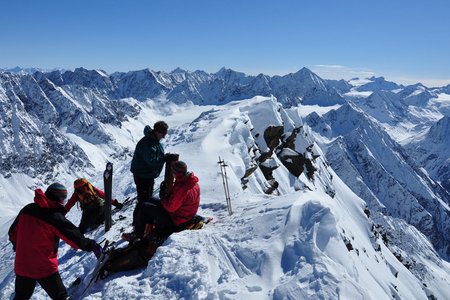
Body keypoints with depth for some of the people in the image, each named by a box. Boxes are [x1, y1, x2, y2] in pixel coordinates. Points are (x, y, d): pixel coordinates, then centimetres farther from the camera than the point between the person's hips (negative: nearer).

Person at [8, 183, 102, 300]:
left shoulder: (27, 209, -2)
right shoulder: (55, 217, -20)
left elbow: (13, 233, 12)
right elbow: (76, 237, -18)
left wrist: (16, 244, 32)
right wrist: (93, 246, -5)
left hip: (21, 266, 6)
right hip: (45, 268, -6)